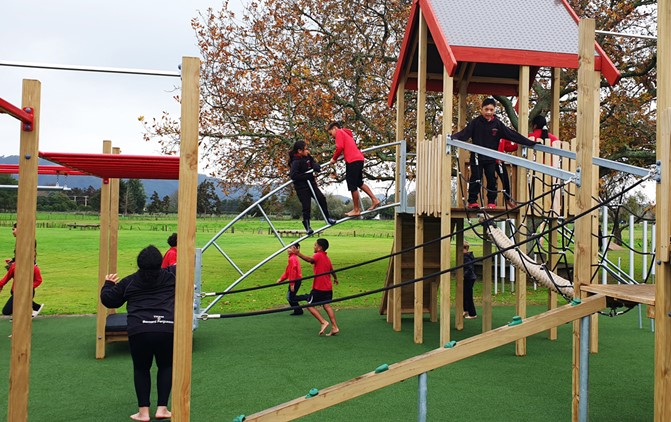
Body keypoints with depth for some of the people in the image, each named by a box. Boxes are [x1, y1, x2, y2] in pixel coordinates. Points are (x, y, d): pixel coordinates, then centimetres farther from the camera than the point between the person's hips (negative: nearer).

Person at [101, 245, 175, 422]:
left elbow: (109, 300, 21)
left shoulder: (130, 281, 15)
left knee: (141, 369, 21)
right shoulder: (171, 275, 14)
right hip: (167, 329, 0)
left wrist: (108, 284, 40)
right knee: (166, 367, 23)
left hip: (139, 331, 0)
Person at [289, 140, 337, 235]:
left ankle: (327, 217, 17)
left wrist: (315, 167, -15)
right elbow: (293, 175, -29)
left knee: (321, 198, -1)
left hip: (310, 183, 7)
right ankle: (307, 227, 13)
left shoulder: (307, 157, 4)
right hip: (301, 187, -7)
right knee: (306, 206, -4)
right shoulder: (296, 162, -20)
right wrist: (309, 175, -25)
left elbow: (316, 165, 12)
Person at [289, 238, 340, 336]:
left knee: (310, 305, -1)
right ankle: (334, 327, 2)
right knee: (327, 305, 8)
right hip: (328, 287, 8)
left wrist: (298, 254, -46)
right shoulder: (327, 258, 16)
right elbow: (332, 270, 31)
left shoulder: (318, 255, -10)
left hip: (319, 287, -8)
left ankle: (323, 322, -11)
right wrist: (335, 278, 50)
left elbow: (310, 259, -33)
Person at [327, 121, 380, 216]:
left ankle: (356, 210, 3)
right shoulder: (346, 133, 28)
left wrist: (334, 159, 1)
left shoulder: (339, 132, 2)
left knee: (352, 186, -3)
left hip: (353, 161, -10)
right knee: (359, 183, 20)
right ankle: (374, 200, 17)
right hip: (359, 159, 10)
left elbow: (340, 147, -10)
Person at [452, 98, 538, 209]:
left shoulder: (498, 124, 0)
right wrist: (452, 137, -33)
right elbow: (464, 134, -15)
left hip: (491, 158, 2)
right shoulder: (475, 123, -5)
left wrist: (530, 143, -1)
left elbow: (512, 135, 1)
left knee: (492, 180, 5)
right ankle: (472, 202, 11)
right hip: (477, 157, -2)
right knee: (475, 179, 1)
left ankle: (491, 202, 17)